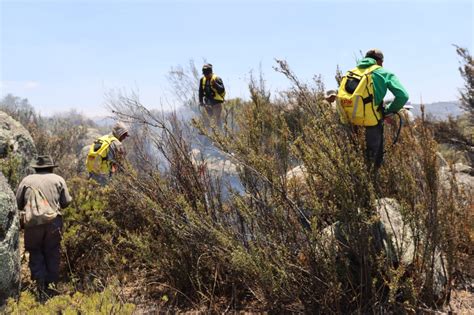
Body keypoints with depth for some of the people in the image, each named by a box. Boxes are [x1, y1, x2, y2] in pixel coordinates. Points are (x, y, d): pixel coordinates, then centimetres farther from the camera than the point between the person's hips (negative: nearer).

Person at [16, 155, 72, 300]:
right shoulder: (58, 179, 9)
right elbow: (66, 202, 6)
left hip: (32, 222, 0)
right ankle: (52, 285, 18)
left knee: (35, 253, 14)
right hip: (53, 221, 0)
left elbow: (18, 204, 10)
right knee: (52, 253, 14)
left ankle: (41, 284, 2)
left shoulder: (26, 180, 11)